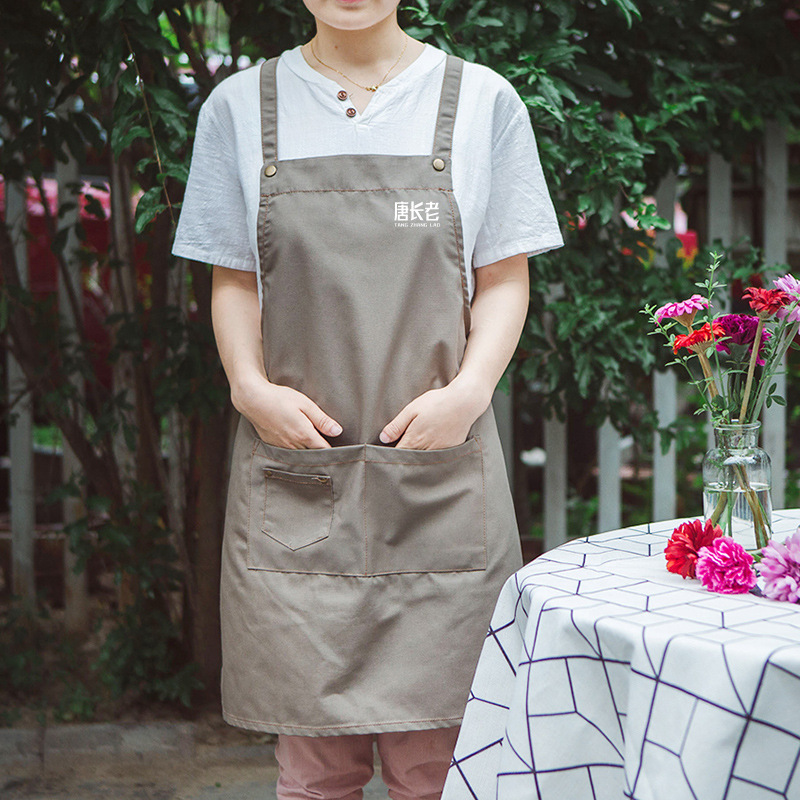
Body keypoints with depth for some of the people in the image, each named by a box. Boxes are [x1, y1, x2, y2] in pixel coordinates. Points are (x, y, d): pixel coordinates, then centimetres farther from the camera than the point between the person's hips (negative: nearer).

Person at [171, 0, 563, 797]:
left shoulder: (482, 100, 6)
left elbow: (504, 279, 7)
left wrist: (468, 392, -9)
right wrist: (250, 386, -6)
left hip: (439, 475, 0)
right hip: (293, 469, 1)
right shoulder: (239, 105, 9)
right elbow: (232, 282, 12)